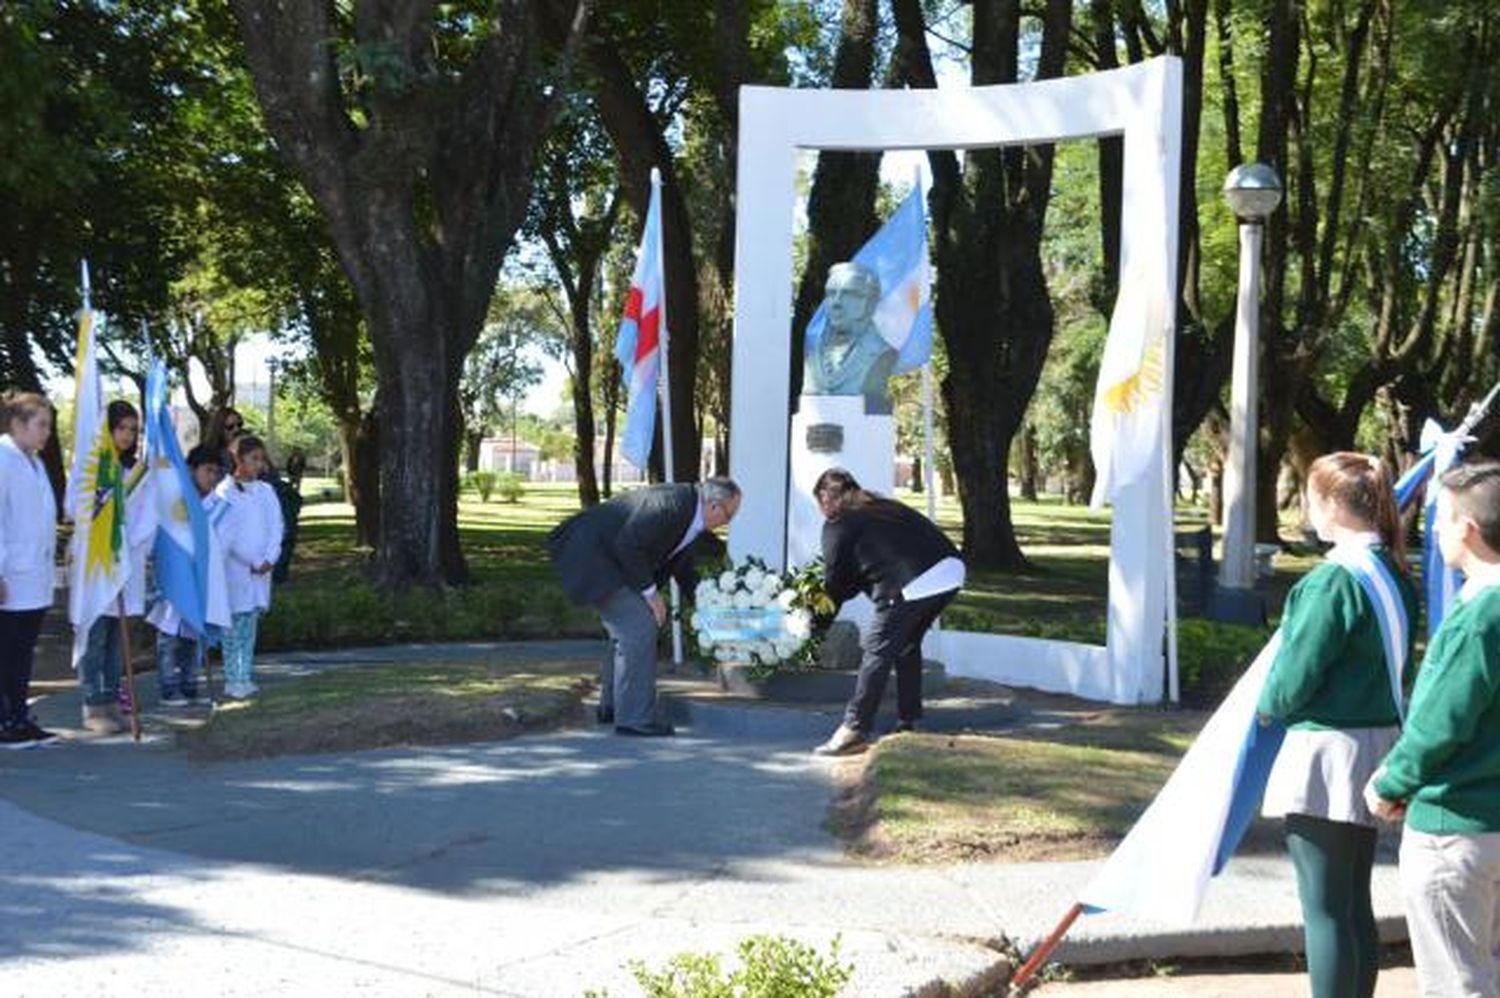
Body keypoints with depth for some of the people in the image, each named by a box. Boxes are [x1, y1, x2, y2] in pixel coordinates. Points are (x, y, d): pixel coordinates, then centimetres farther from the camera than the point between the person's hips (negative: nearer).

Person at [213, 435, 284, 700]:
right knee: (234, 624, -4)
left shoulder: (266, 492, 11)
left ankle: (245, 678, 12)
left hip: (261, 569, 5)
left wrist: (270, 559, -7)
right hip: (235, 569, -5)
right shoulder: (225, 492, -5)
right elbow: (223, 534, -9)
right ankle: (234, 681, -2)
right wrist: (253, 561, -11)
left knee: (250, 625, 8)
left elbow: (276, 527, 9)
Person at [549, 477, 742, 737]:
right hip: (590, 556, -10)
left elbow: (682, 565, 18)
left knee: (629, 628, 17)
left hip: (609, 559, 10)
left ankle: (611, 706, 30)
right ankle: (633, 717, -7)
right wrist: (649, 591, -19)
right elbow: (627, 545, -27)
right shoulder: (671, 504, -25)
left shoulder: (691, 513, 5)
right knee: (639, 627, -12)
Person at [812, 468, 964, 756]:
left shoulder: (838, 524, 8)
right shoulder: (883, 508, 30)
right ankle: (907, 724, 27)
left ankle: (855, 730, -1)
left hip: (913, 585, -8)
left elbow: (835, 579, 11)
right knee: (907, 645, 23)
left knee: (877, 650, 0)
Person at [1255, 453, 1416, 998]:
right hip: (1378, 743, 9)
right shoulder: (1395, 574, 8)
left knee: (1325, 909, 0)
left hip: (1328, 754, -9)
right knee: (1356, 905, 16)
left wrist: (1269, 706, 4)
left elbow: (1297, 672, -17)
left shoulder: (1337, 578, -19)